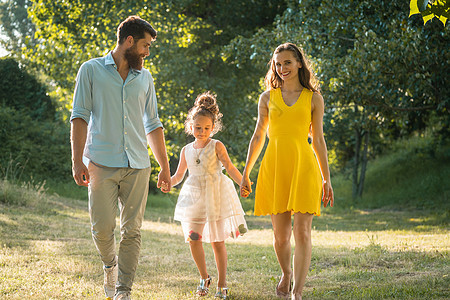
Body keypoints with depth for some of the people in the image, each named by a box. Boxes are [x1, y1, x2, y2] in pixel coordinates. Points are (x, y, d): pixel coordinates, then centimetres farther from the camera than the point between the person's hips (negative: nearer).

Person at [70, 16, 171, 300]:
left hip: (138, 165, 3)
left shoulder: (144, 77, 16)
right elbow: (80, 116, 0)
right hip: (102, 163, -3)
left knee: (132, 230, -2)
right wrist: (77, 160, -9)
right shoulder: (92, 70, 5)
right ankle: (110, 265, 26)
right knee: (102, 228, -4)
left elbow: (153, 124, 20)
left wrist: (165, 166, 16)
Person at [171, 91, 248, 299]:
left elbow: (230, 167, -6)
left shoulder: (217, 146, -2)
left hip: (215, 195, -3)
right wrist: (168, 182, -6)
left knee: (217, 241, 0)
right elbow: (179, 175, 15)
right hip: (193, 197, 3)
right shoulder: (186, 150, 9)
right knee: (193, 238, -7)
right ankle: (204, 278, 14)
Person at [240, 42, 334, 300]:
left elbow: (318, 140, 10)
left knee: (302, 232, -9)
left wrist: (326, 178, 8)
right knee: (281, 234, 4)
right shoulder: (268, 97, 12)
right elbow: (258, 137, 16)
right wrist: (246, 173, 14)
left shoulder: (313, 99, 8)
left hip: (303, 165, -1)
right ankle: (286, 274, 32)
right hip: (274, 167, 2)